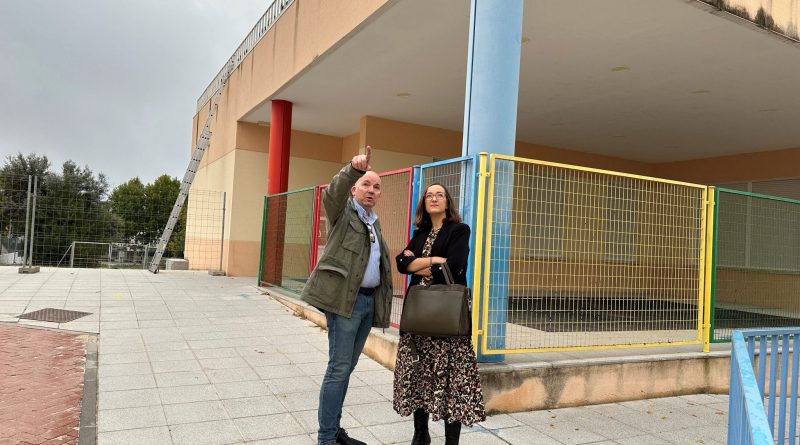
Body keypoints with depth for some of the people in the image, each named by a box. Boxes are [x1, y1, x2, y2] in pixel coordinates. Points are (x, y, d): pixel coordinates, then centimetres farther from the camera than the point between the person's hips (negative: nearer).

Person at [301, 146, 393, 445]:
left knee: (347, 367, 13)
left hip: (368, 300, 7)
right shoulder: (343, 211, 0)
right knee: (339, 367, -5)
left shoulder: (374, 223, 21)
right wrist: (353, 168, -41)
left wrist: (383, 302, 13)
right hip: (345, 298, -7)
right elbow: (333, 193, -23)